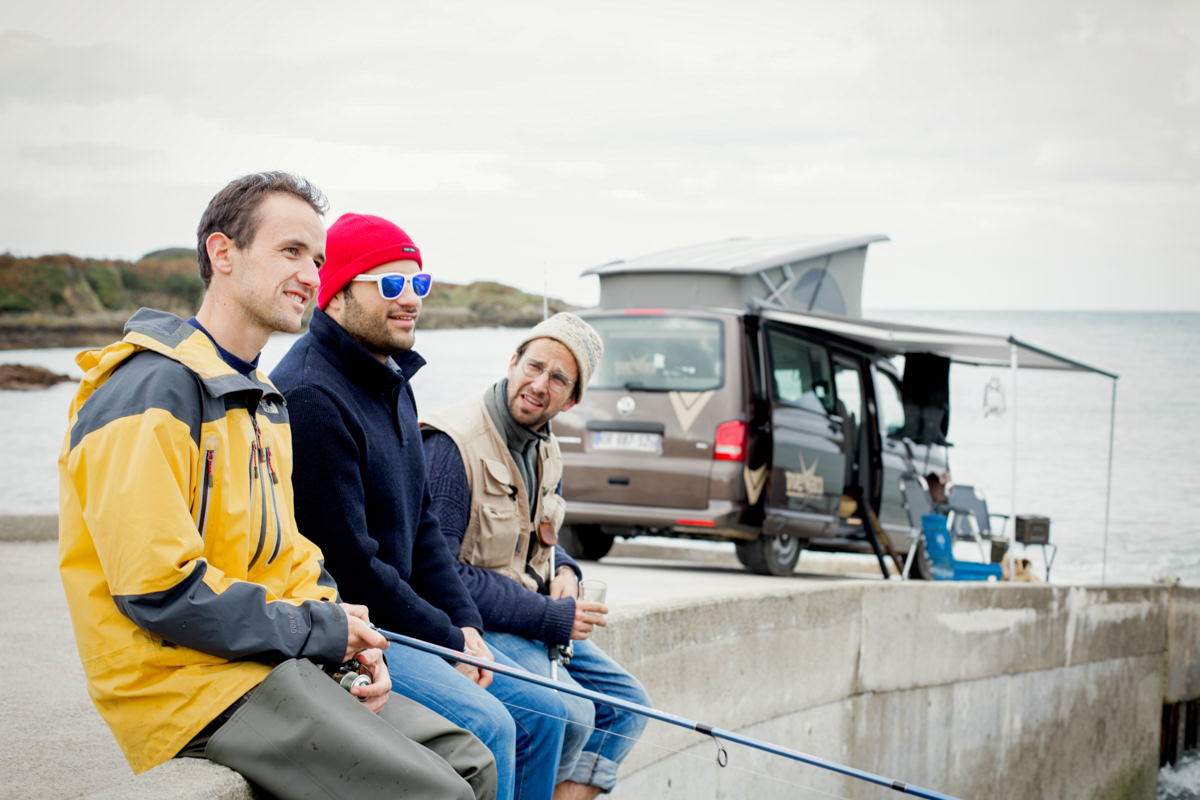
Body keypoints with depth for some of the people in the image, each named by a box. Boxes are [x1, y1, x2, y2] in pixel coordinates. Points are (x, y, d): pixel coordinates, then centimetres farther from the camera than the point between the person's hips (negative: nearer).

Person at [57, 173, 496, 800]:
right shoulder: (151, 394, -15)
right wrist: (321, 630, -14)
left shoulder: (263, 401, 18)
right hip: (186, 680, -10)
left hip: (267, 662, 10)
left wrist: (349, 640, 1)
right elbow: (156, 589, -23)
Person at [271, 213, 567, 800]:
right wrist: (449, 641, -13)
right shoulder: (311, 398, -19)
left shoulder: (393, 383, 14)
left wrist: (464, 622, 4)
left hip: (394, 617, 10)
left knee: (541, 710, 4)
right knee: (485, 726, -23)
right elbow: (349, 563, -21)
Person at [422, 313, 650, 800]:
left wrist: (563, 570, 0)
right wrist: (551, 617, -20)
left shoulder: (546, 452, 9)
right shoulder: (452, 444, -19)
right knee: (570, 713, -26)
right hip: (472, 624, -9)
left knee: (626, 702, 4)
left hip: (537, 620, 9)